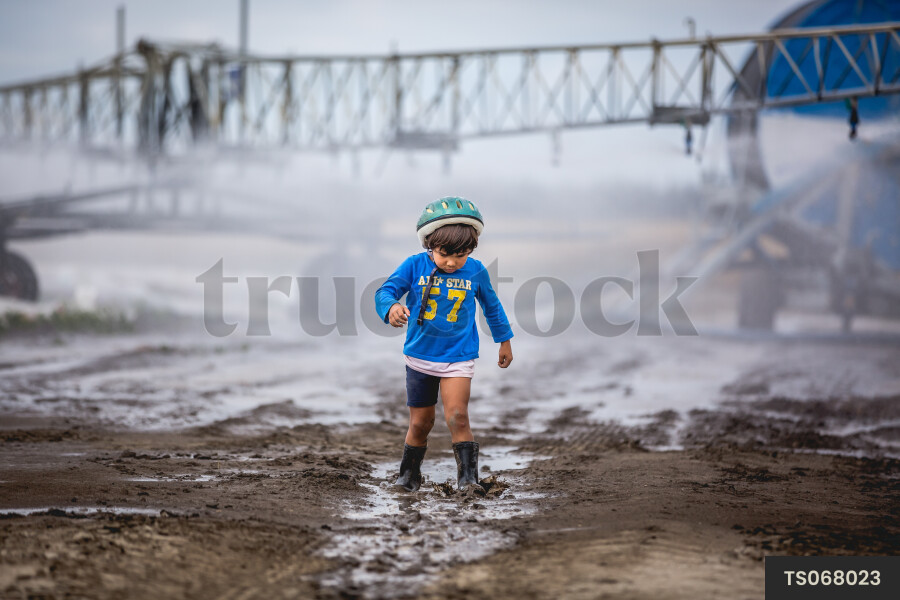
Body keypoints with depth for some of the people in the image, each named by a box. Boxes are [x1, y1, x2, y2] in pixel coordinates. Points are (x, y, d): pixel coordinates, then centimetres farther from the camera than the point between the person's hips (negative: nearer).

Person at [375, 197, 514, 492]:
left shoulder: (476, 271, -4)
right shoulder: (415, 266, -9)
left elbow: (491, 306, 12)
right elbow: (385, 290, -14)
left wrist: (504, 341, 22)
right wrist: (391, 307, -38)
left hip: (458, 358, -1)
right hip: (420, 355, 1)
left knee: (457, 416, -18)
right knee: (420, 423, 8)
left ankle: (468, 478, -12)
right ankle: (409, 475, 29)